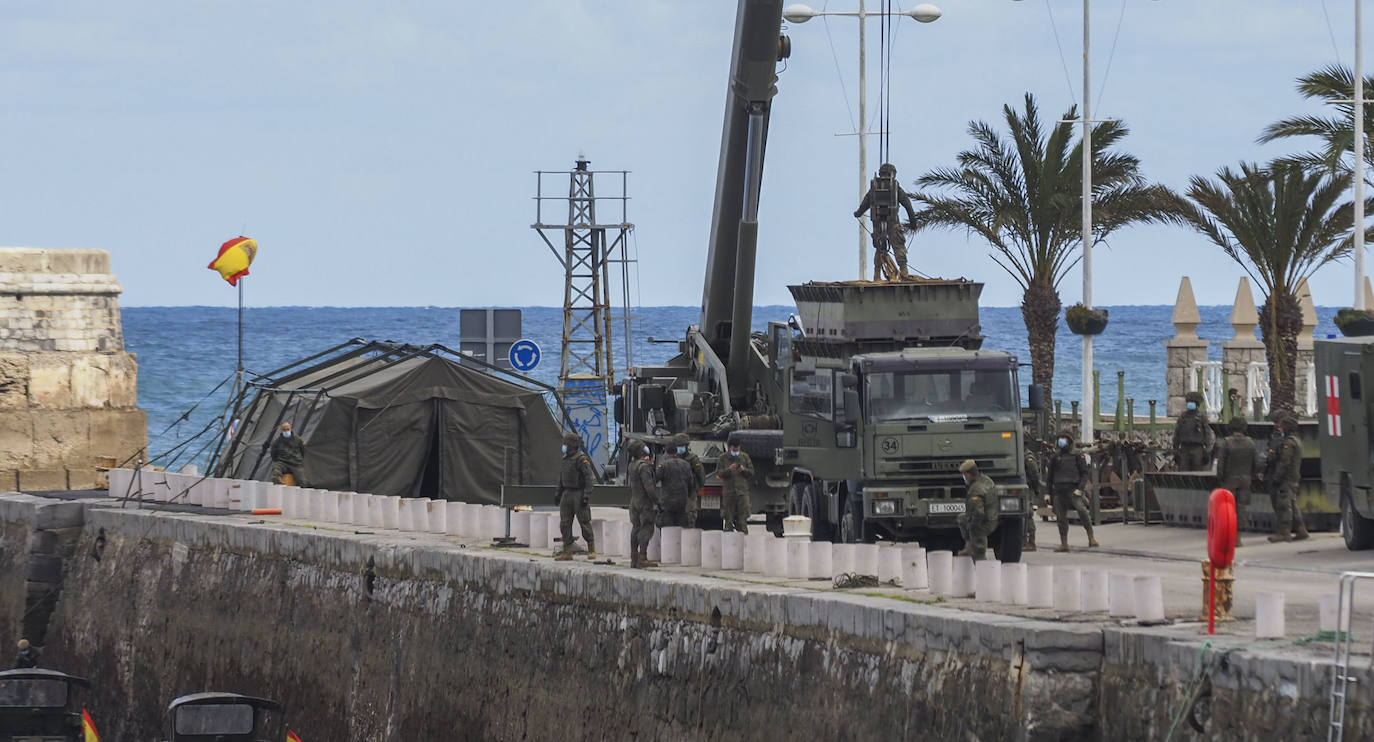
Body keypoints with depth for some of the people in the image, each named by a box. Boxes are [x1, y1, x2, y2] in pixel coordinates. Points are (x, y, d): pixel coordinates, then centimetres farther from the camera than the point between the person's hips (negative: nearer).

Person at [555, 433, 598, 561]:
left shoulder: (581, 459, -13)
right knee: (565, 524, 4)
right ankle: (567, 552, 7)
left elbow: (590, 478, -17)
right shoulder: (566, 458, 13)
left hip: (579, 494, -8)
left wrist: (586, 496, -22)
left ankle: (591, 550, 6)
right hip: (567, 494, 8)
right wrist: (557, 494, 21)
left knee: (584, 522, -4)